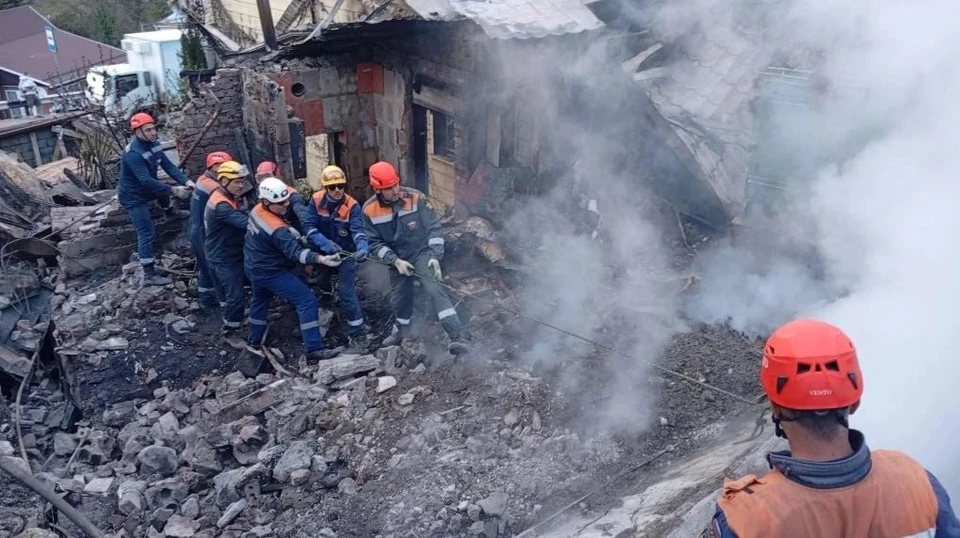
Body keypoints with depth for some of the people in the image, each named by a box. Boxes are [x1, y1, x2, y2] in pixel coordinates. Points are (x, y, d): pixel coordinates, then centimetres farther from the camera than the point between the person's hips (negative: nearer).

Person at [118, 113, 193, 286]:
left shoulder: (153, 144, -6)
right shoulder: (133, 153, -32)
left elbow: (168, 165, -7)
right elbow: (146, 180, -38)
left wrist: (185, 181, -22)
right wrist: (173, 190, -39)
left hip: (145, 189, 9)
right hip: (133, 196, -9)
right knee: (147, 234, -7)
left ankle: (171, 212, 59)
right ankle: (149, 275, -1)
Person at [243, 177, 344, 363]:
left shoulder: (256, 210, -6)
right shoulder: (277, 229, -32)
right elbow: (295, 253, -37)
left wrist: (294, 235, 4)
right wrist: (322, 259, -50)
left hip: (253, 267, 9)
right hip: (271, 272, -9)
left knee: (259, 301, 31)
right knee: (307, 301, -10)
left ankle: (255, 342, 49)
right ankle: (314, 350, -14)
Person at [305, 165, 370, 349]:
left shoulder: (352, 205, -24)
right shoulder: (316, 200, -16)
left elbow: (358, 230, -37)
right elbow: (310, 227, -20)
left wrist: (363, 247, -58)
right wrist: (325, 243, -38)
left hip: (346, 253, -4)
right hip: (324, 252, 4)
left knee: (347, 292, -11)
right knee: (320, 285, 24)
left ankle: (357, 332, -1)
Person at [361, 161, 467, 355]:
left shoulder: (415, 198, -18)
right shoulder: (369, 210, -11)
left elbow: (434, 227, -13)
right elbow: (374, 242, -7)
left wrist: (435, 256, -21)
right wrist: (395, 260, -18)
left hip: (422, 253, -3)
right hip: (397, 259, 3)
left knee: (435, 289, -22)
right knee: (400, 297, 19)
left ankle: (456, 336, -25)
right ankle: (401, 331, 48)